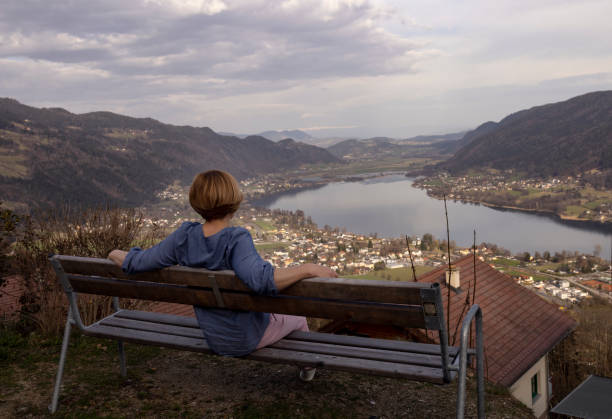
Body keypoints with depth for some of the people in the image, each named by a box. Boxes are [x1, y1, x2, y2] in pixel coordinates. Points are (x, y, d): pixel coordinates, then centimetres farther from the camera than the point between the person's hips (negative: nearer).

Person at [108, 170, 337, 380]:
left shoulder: (184, 236, -16)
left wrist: (116, 254, 10)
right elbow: (261, 279, -49)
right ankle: (307, 366, 52)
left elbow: (138, 262, -10)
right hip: (247, 338, -6)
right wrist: (308, 268, -43)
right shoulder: (236, 239, -32)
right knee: (298, 318, 25)